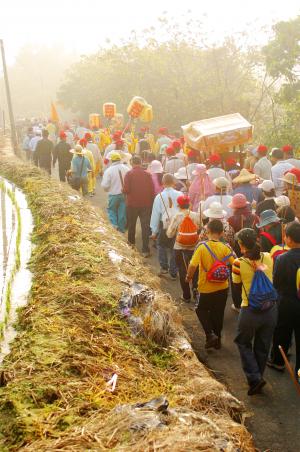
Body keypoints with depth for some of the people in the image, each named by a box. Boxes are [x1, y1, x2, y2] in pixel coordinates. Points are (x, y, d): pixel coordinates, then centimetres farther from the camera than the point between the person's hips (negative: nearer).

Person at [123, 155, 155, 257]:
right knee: (145, 226, 0)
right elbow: (152, 190, -2)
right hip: (146, 204, 1)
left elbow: (126, 190, -16)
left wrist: (123, 191, 7)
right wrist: (150, 201, 12)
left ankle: (131, 241, 41)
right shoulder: (147, 174, -4)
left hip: (132, 203, -1)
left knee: (131, 223, 22)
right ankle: (145, 250, -5)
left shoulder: (129, 174, -10)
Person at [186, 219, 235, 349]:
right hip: (222, 287, 3)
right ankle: (217, 340, 30)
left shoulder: (202, 247, -17)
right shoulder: (225, 248, -11)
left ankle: (210, 334, 4)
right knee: (218, 314, 18)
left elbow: (193, 265, -23)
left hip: (206, 287, -2)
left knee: (202, 310, 20)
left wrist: (189, 277, -4)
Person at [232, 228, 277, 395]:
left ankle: (255, 378, 8)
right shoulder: (268, 257, -4)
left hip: (250, 311, -3)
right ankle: (258, 377, 34)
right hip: (270, 308, 4)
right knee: (263, 347, 20)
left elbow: (238, 287, 1)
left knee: (243, 343, 20)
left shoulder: (239, 263, -15)